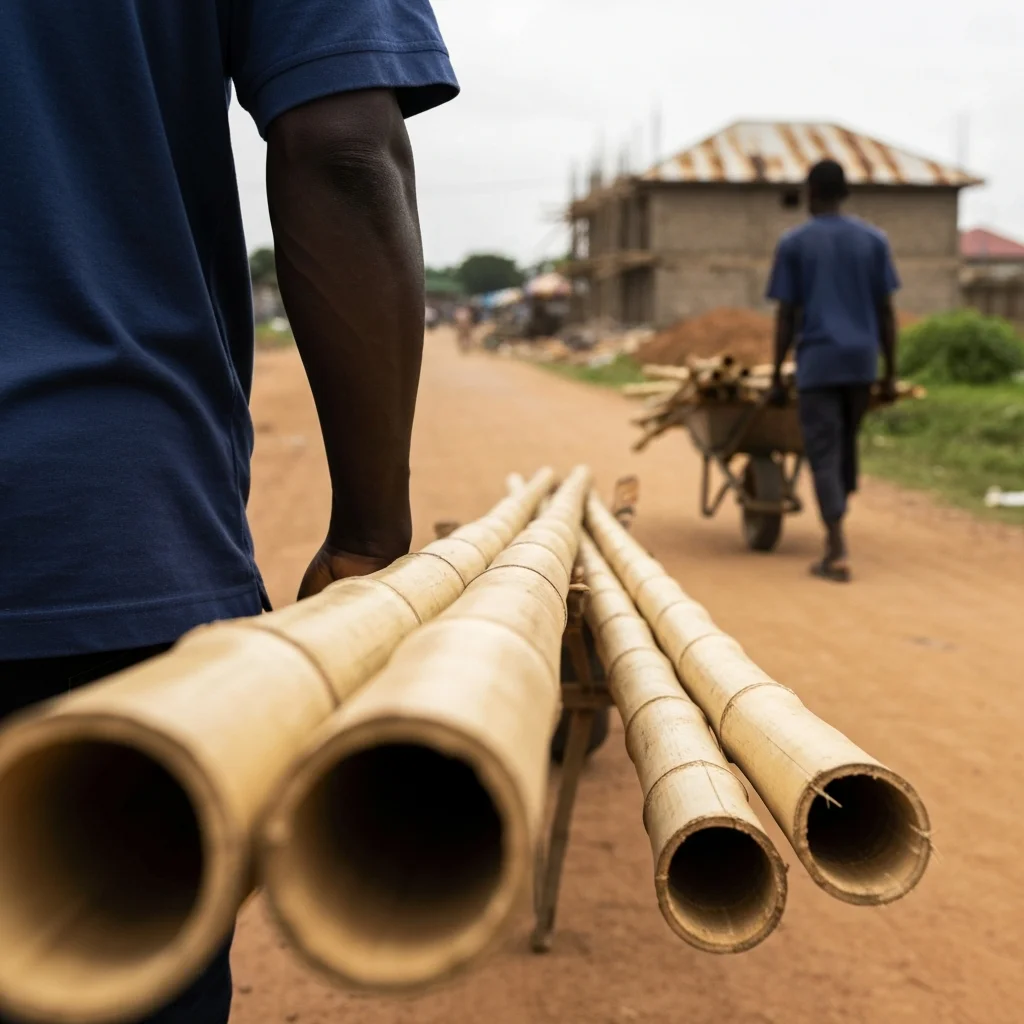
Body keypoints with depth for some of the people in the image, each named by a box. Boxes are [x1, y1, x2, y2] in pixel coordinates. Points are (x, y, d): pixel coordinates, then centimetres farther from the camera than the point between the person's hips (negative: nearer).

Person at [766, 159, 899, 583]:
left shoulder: (793, 244, -2)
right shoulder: (873, 240, 5)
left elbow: (786, 317, -4)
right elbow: (886, 312, 4)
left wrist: (776, 377, 2)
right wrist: (890, 374, 8)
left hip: (817, 364, -3)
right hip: (862, 362, 3)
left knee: (824, 455, -3)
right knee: (846, 443, 20)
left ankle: (838, 552, -12)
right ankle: (835, 529, 28)